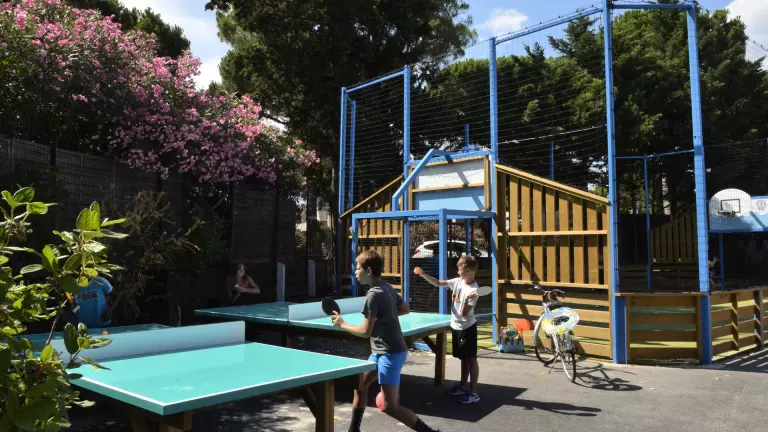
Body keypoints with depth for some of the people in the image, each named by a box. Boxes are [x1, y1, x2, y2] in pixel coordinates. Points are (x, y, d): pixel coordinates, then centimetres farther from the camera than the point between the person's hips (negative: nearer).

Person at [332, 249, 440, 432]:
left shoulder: (374, 294, -21)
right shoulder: (387, 287, 6)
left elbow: (365, 332, -20)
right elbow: (405, 309, 20)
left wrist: (342, 324, -6)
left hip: (390, 353, -10)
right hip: (382, 351, 10)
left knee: (389, 407, -5)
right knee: (360, 385, 17)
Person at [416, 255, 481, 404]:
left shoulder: (473, 290, -22)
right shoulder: (457, 281, -1)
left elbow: (464, 314, -24)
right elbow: (438, 283, 5)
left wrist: (467, 300, -41)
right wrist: (423, 274, -6)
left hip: (467, 328, -8)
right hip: (456, 327, 8)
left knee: (471, 359, 1)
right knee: (463, 358, 19)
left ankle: (473, 392, 7)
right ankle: (463, 386, 32)